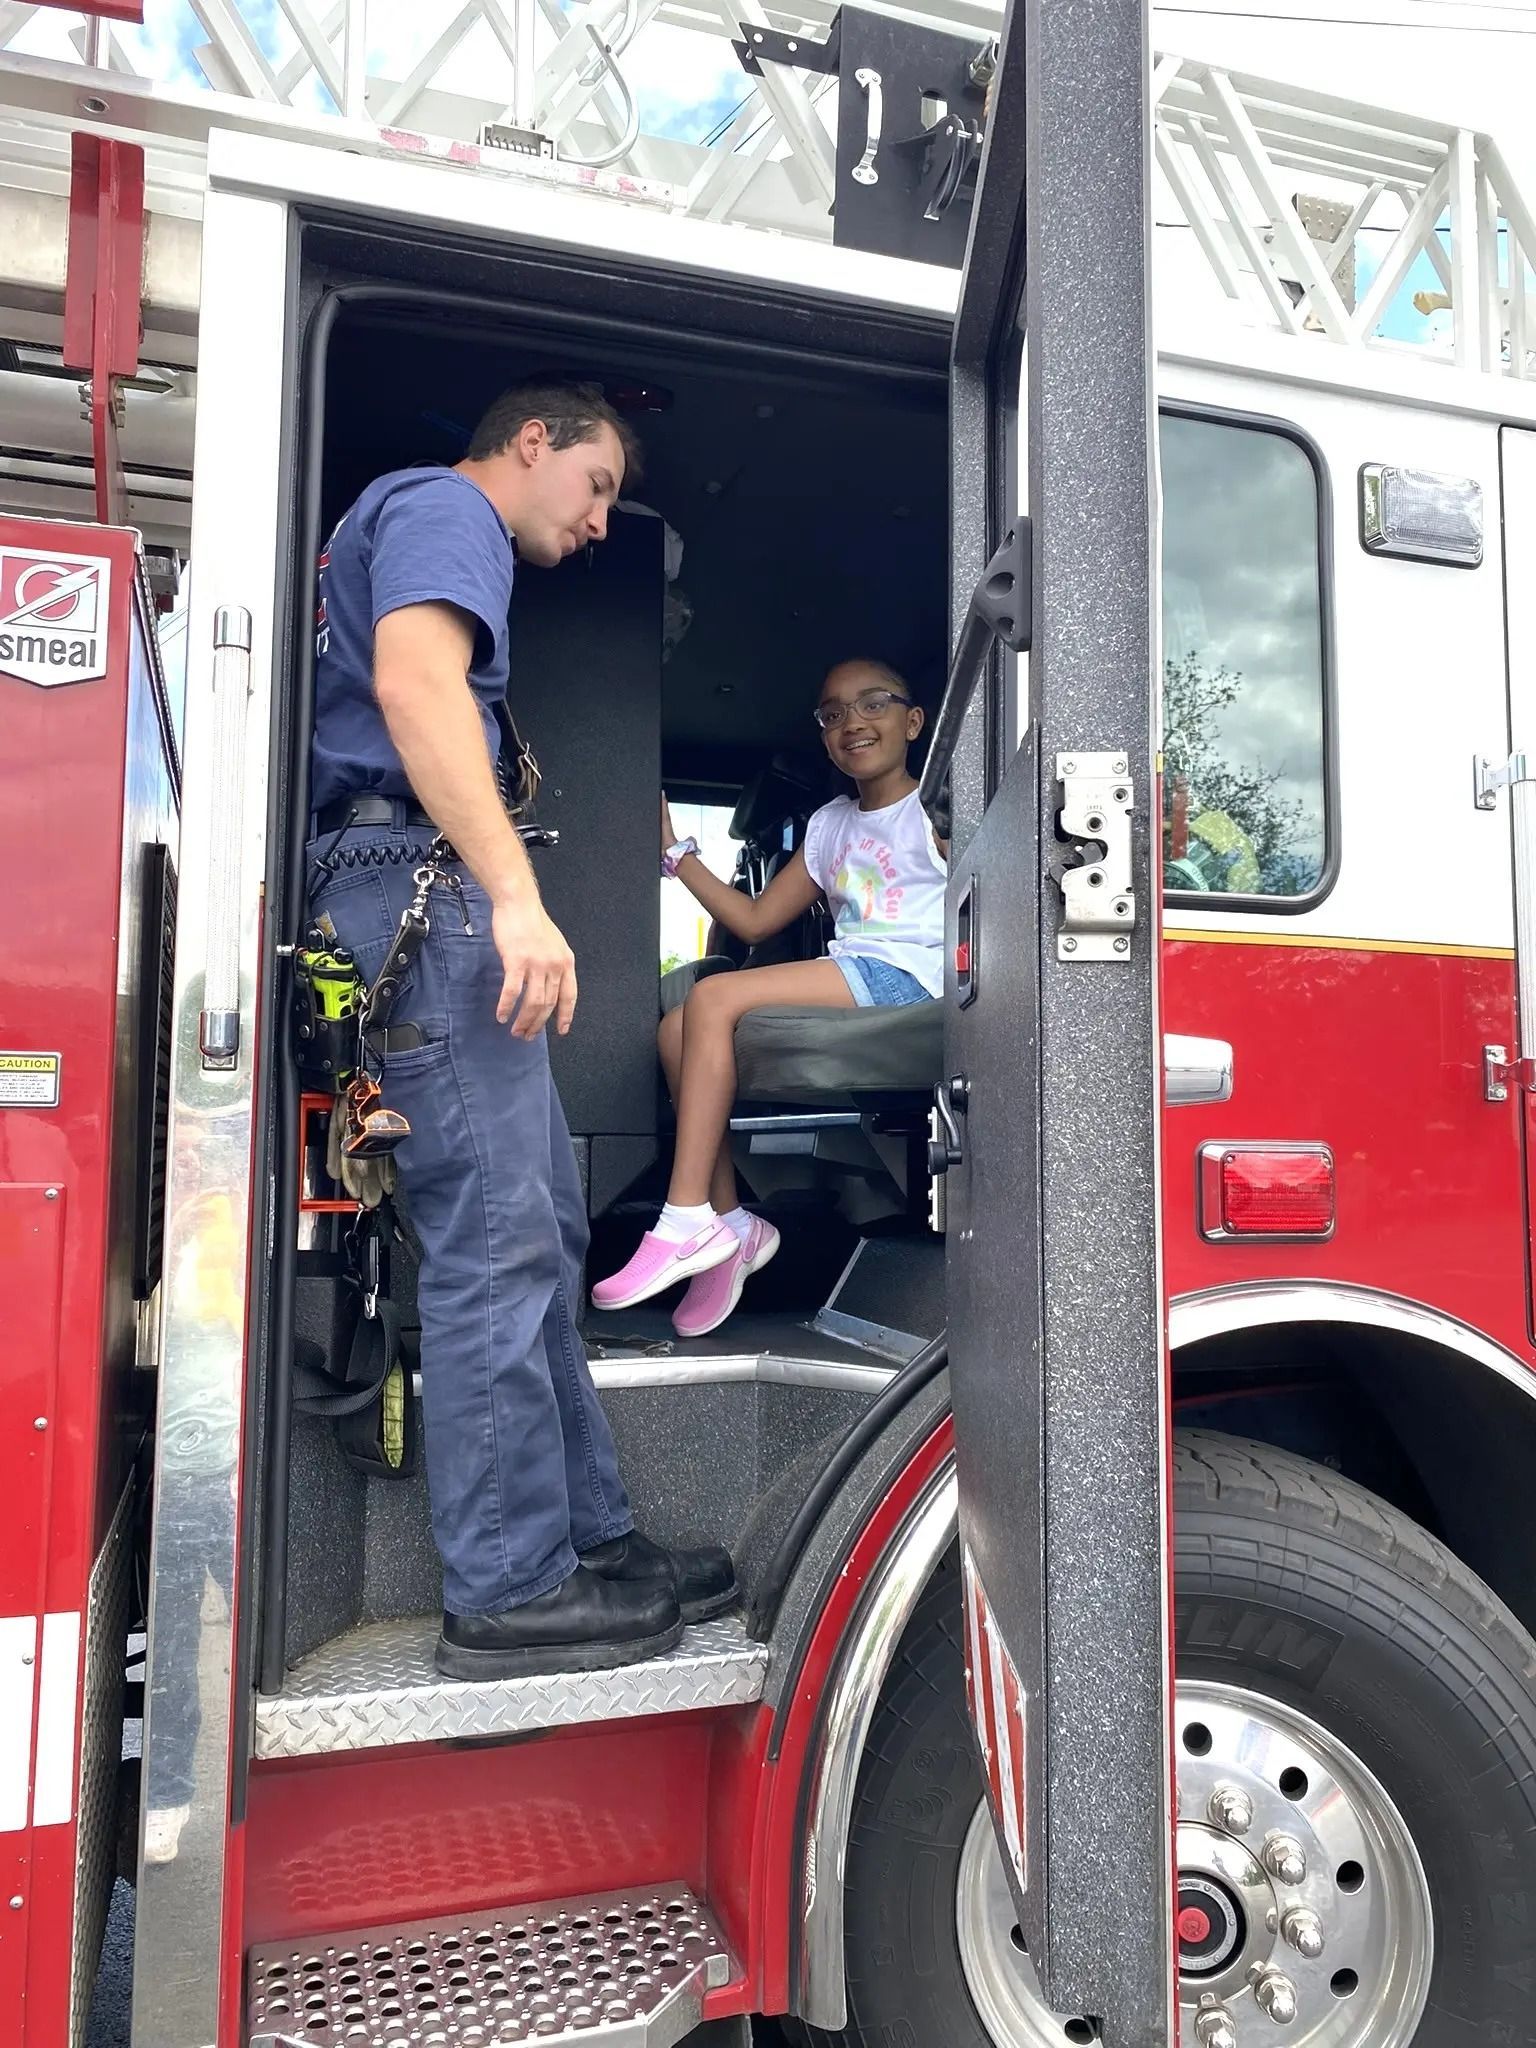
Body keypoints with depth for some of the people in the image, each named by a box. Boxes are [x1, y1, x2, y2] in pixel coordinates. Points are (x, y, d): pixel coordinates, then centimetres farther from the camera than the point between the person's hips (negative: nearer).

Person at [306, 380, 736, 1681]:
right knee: (494, 1242, -11)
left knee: (541, 1232, 9)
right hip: (422, 883, -11)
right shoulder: (448, 510, 0)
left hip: (432, 897, 11)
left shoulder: (433, 530, 32)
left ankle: (592, 1539, 16)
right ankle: (512, 1594, -2)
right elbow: (414, 683, -21)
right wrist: (515, 895, -29)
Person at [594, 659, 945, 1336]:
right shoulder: (829, 826, 23)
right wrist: (675, 850, 21)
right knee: (677, 1030, -10)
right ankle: (730, 1222, -9)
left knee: (713, 998, -22)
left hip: (907, 976, -7)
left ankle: (688, 1222, -21)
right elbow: (754, 921, 21)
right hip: (848, 980, 8)